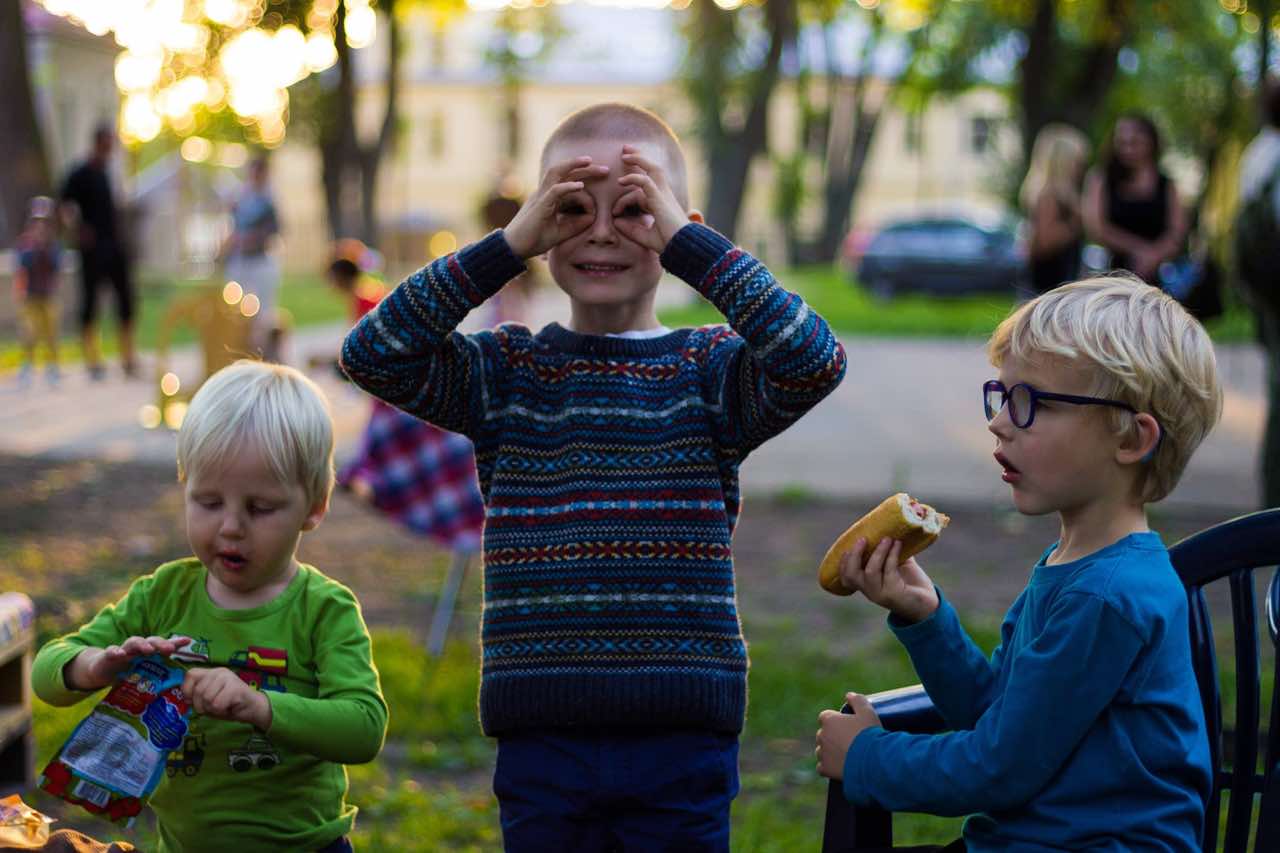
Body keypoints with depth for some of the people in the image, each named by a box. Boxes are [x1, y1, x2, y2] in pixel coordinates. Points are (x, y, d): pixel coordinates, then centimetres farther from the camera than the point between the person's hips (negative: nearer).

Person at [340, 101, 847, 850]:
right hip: (542, 738, 1)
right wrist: (507, 247, -12)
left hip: (682, 739, -1)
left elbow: (815, 361, -18)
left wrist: (688, 244, -17)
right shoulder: (507, 374, 5)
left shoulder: (712, 374, 1)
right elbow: (372, 354, -8)